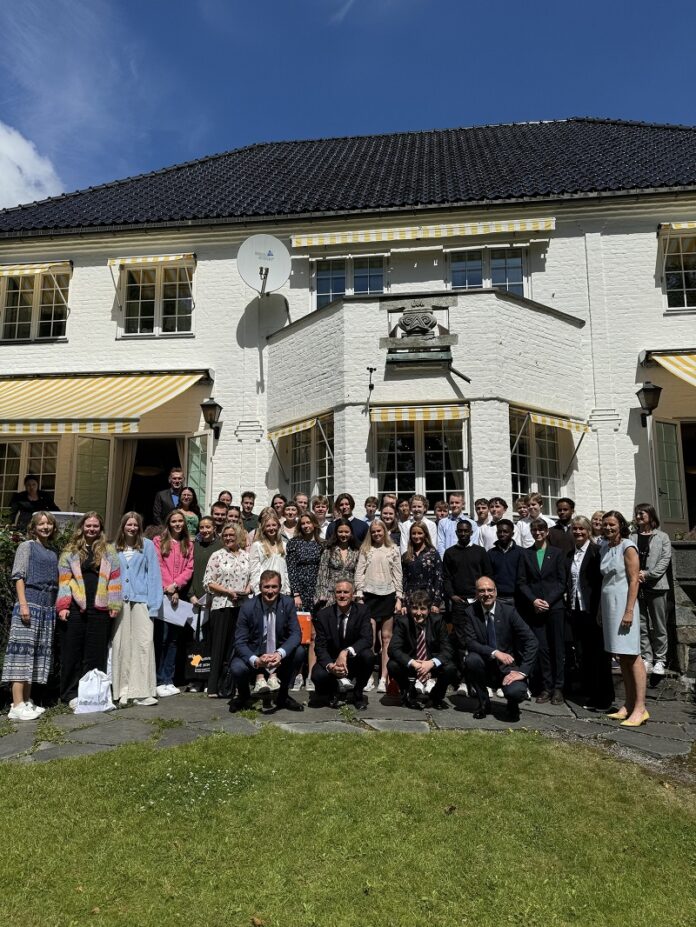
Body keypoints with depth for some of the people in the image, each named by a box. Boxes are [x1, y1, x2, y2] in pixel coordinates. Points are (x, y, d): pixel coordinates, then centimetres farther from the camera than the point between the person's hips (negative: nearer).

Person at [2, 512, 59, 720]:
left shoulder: (52, 554, 19)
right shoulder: (26, 546, 3)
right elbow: (18, 576, -6)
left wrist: (56, 608, 10)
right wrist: (23, 604, -16)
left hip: (48, 608, 7)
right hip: (30, 603, -7)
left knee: (39, 652, 6)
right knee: (23, 649, -10)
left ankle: (26, 701, 12)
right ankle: (17, 706, -11)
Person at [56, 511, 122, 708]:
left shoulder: (109, 551, 10)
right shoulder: (70, 552, 9)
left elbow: (114, 579, 6)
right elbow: (64, 581, 4)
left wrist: (114, 605, -1)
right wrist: (63, 606, -5)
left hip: (100, 609, 0)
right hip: (75, 608, 0)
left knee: (96, 653, 5)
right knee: (72, 652, 4)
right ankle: (71, 693, 14)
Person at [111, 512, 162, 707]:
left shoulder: (147, 545, 3)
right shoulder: (115, 548, 10)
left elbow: (153, 574, -1)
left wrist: (153, 603, -8)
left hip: (141, 600, -2)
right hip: (120, 601, 3)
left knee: (143, 643, -6)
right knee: (121, 644, 4)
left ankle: (142, 691, -1)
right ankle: (122, 691, 13)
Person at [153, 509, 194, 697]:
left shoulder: (188, 545, 12)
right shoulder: (159, 541, 2)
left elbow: (189, 569, 4)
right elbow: (158, 567, -5)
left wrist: (175, 585, -11)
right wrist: (167, 590, -10)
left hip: (179, 595, 4)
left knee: (174, 639, 7)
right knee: (161, 638, -5)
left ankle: (169, 680, 14)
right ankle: (159, 681, 3)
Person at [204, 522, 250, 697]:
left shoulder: (246, 556, 11)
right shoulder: (217, 556, 2)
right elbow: (208, 582, -3)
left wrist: (248, 588, -3)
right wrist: (228, 591, -12)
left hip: (242, 605, 3)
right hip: (222, 605, -3)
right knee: (219, 646, -1)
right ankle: (214, 687, 5)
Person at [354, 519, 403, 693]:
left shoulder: (393, 550, 8)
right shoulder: (365, 550, 7)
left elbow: (398, 575, 7)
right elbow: (359, 573, 5)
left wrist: (399, 598, 1)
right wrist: (359, 596, -1)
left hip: (388, 595, 1)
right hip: (369, 595, 0)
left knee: (386, 638, 2)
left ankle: (383, 678, 6)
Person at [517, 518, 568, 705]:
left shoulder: (557, 553, 4)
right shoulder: (525, 554, 8)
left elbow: (562, 581, 0)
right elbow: (521, 582, 5)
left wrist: (549, 601, -10)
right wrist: (533, 600, -9)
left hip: (555, 606, -1)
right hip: (534, 609, 1)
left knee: (558, 647, 2)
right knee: (542, 648, 3)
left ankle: (558, 687, 10)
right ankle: (546, 687, 11)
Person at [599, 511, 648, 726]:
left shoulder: (627, 547, -6)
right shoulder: (604, 547, 12)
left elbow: (634, 580, -11)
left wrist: (629, 611, -17)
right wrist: (601, 611, 12)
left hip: (623, 603, -7)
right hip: (608, 604, 7)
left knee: (632, 656, -6)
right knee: (621, 657, 9)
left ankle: (640, 708, -2)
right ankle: (628, 704, 15)